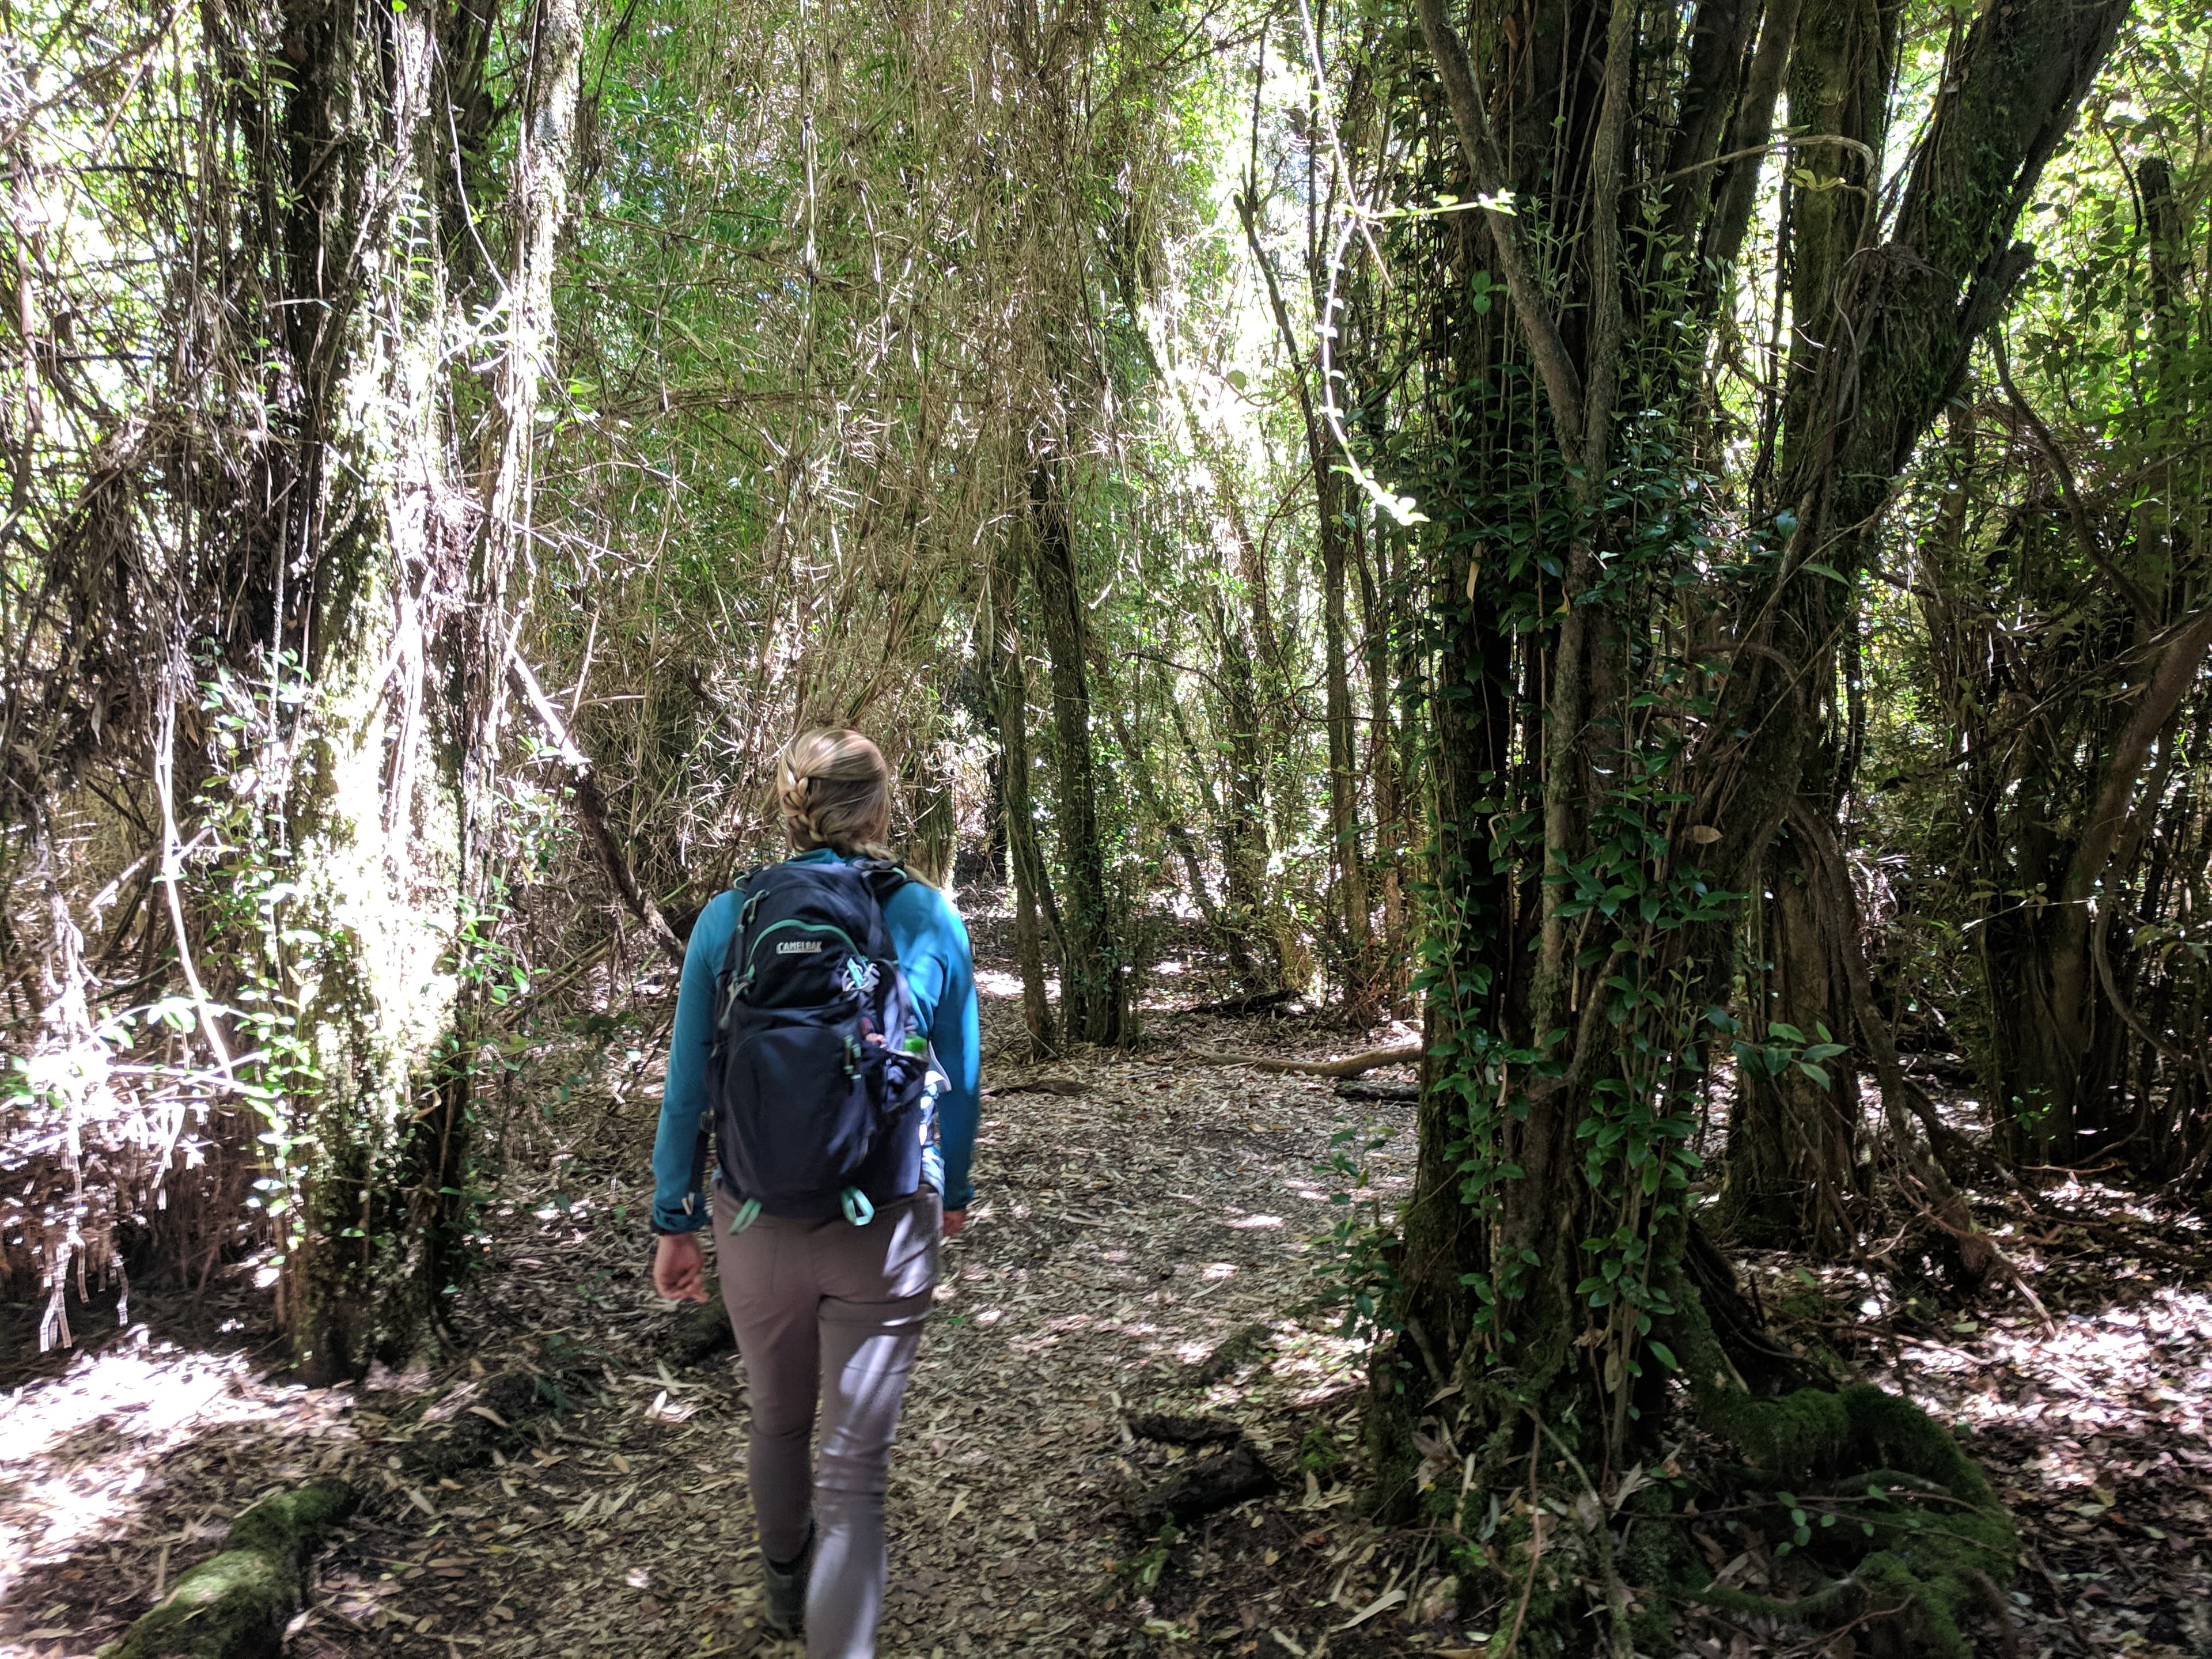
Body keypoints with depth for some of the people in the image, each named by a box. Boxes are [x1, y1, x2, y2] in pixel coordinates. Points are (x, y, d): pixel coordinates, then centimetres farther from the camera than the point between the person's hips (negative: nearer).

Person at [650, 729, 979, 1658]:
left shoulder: (728, 919, -5)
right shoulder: (929, 919, -6)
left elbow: (687, 1086, -1)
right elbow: (959, 1081, 4)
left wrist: (673, 1217, 10)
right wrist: (953, 1189, 20)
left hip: (759, 1222, 2)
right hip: (887, 1225, -2)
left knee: (778, 1421, 27)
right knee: (855, 1468, 5)